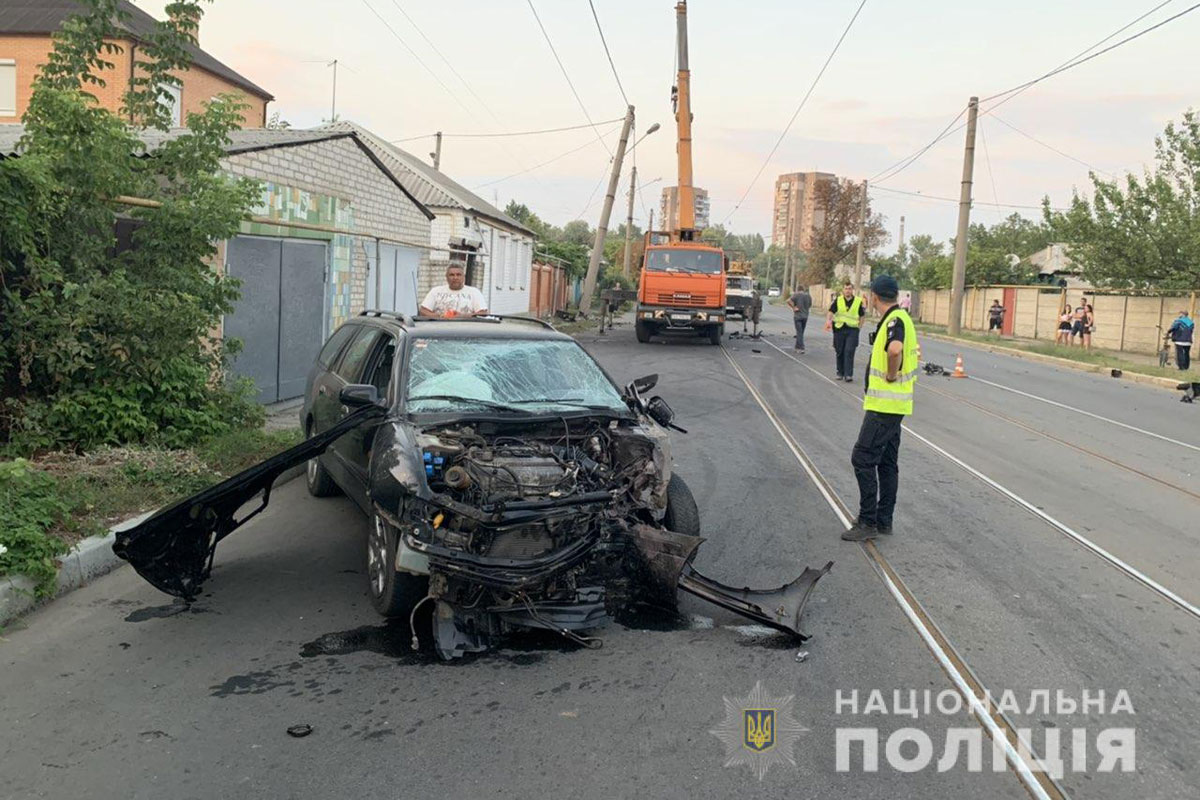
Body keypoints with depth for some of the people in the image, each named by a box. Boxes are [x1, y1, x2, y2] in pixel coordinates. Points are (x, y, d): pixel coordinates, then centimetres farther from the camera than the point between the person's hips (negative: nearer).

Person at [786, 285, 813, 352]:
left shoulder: (796, 295, -8)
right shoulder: (809, 296, 5)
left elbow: (788, 301, -22)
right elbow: (810, 305, 15)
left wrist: (793, 307, -13)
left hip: (797, 316, -4)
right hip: (805, 316, 4)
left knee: (799, 332, -4)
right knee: (801, 332, 16)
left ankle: (801, 348, -12)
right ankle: (798, 346, 25)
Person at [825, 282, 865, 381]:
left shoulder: (858, 301, 4)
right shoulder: (837, 300, 4)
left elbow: (861, 316, 12)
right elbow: (830, 312, -4)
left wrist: (859, 326, 5)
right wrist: (828, 321, -22)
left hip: (852, 329, -2)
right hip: (839, 329, 2)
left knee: (849, 352, -12)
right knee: (839, 352, 9)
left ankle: (848, 374, -11)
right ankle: (840, 372, 23)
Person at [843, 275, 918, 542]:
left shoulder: (895, 320, -18)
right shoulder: (899, 318, 13)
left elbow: (895, 349, -40)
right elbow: (909, 352, 28)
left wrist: (891, 376, -24)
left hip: (885, 406, -10)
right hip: (891, 405, 10)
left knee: (863, 458, -8)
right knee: (887, 462, 14)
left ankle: (868, 522, -4)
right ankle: (884, 520, 21)